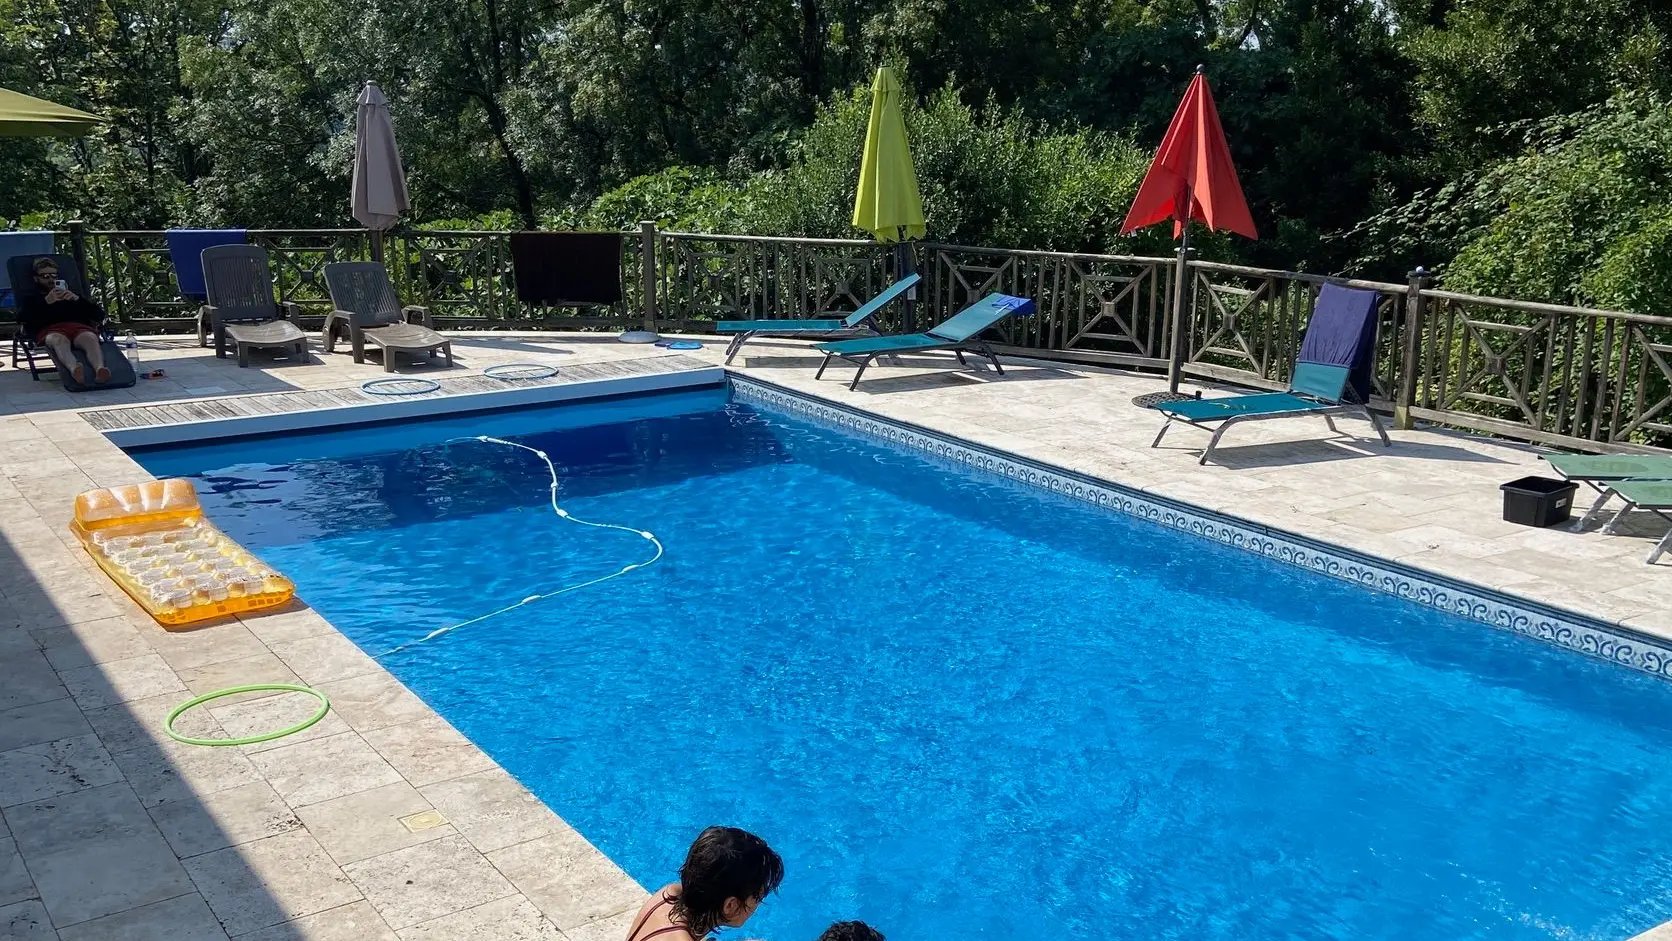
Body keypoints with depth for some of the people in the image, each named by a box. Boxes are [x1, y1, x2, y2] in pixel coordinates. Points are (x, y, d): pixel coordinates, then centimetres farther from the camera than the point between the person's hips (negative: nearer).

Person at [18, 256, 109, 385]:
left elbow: (99, 315, 22)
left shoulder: (70, 294, 39)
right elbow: (22, 317, 9)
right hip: (49, 330, -1)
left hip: (78, 326, 2)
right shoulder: (29, 297, 34)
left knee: (91, 338, -37)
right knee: (59, 340, -40)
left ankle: (100, 369, -66)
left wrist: (77, 299, 5)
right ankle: (74, 369, -70)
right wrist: (46, 302, -4)